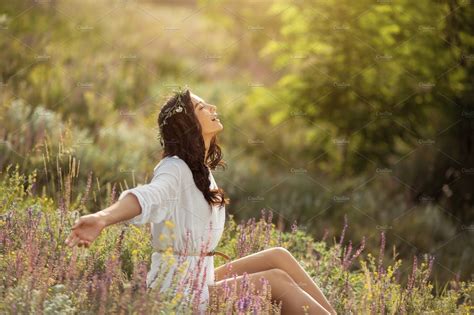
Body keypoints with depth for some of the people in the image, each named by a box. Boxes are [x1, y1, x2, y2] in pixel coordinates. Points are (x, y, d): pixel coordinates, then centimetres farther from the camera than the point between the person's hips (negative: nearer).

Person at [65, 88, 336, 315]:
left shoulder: (201, 170, 13)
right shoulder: (175, 169, -17)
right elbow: (147, 196, -38)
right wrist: (103, 218, -59)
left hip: (201, 278, 9)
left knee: (279, 257, -1)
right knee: (277, 280, -15)